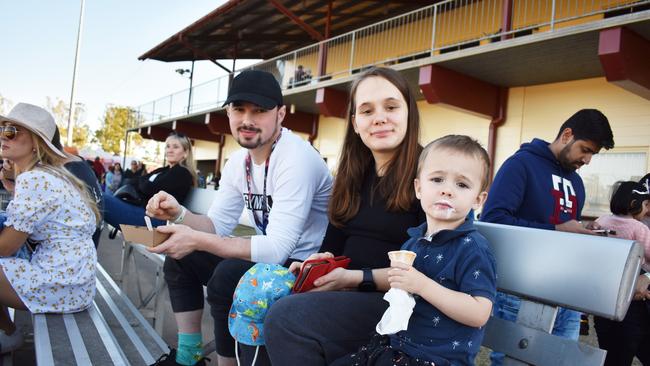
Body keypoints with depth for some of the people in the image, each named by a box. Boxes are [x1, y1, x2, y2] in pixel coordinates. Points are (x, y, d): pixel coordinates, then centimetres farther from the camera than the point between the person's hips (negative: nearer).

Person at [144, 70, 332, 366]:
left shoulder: (296, 159, -25)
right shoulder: (238, 160, 3)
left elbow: (277, 249, -30)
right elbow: (218, 225, 5)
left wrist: (197, 240, -30)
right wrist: (178, 214, -15)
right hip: (272, 257, 9)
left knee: (228, 276, -30)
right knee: (179, 258, 8)